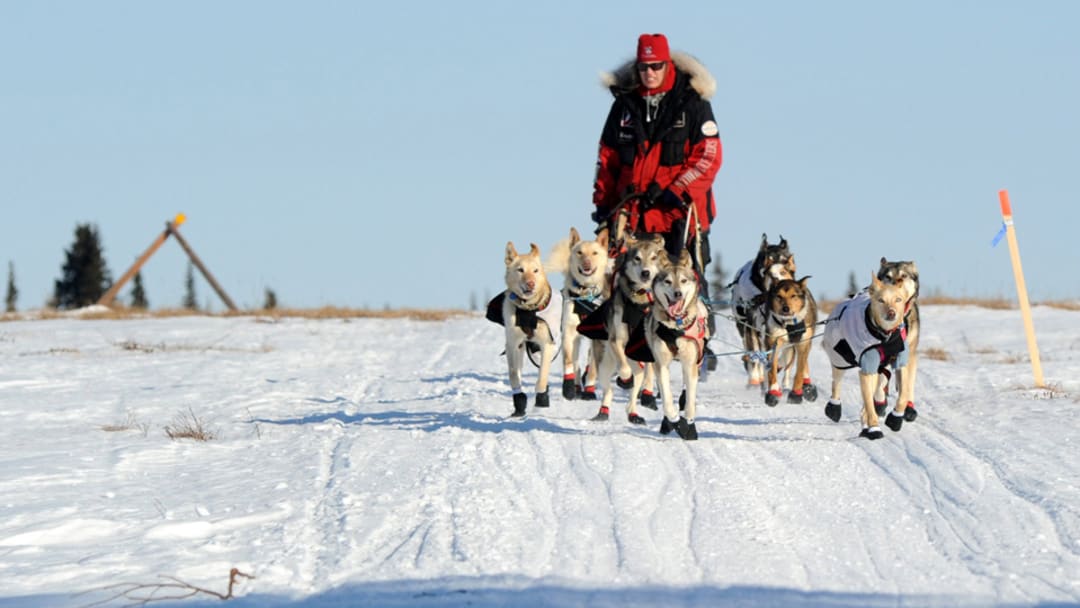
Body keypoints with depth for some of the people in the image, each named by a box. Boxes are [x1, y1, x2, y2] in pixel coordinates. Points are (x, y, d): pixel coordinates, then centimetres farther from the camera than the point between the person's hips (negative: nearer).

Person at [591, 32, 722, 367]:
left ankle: (702, 343, 6)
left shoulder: (692, 103, 0)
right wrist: (603, 202, 10)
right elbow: (607, 158, 17)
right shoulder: (625, 105, 12)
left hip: (680, 211, -3)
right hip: (633, 214, 3)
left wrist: (674, 191, -13)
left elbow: (708, 157, -5)